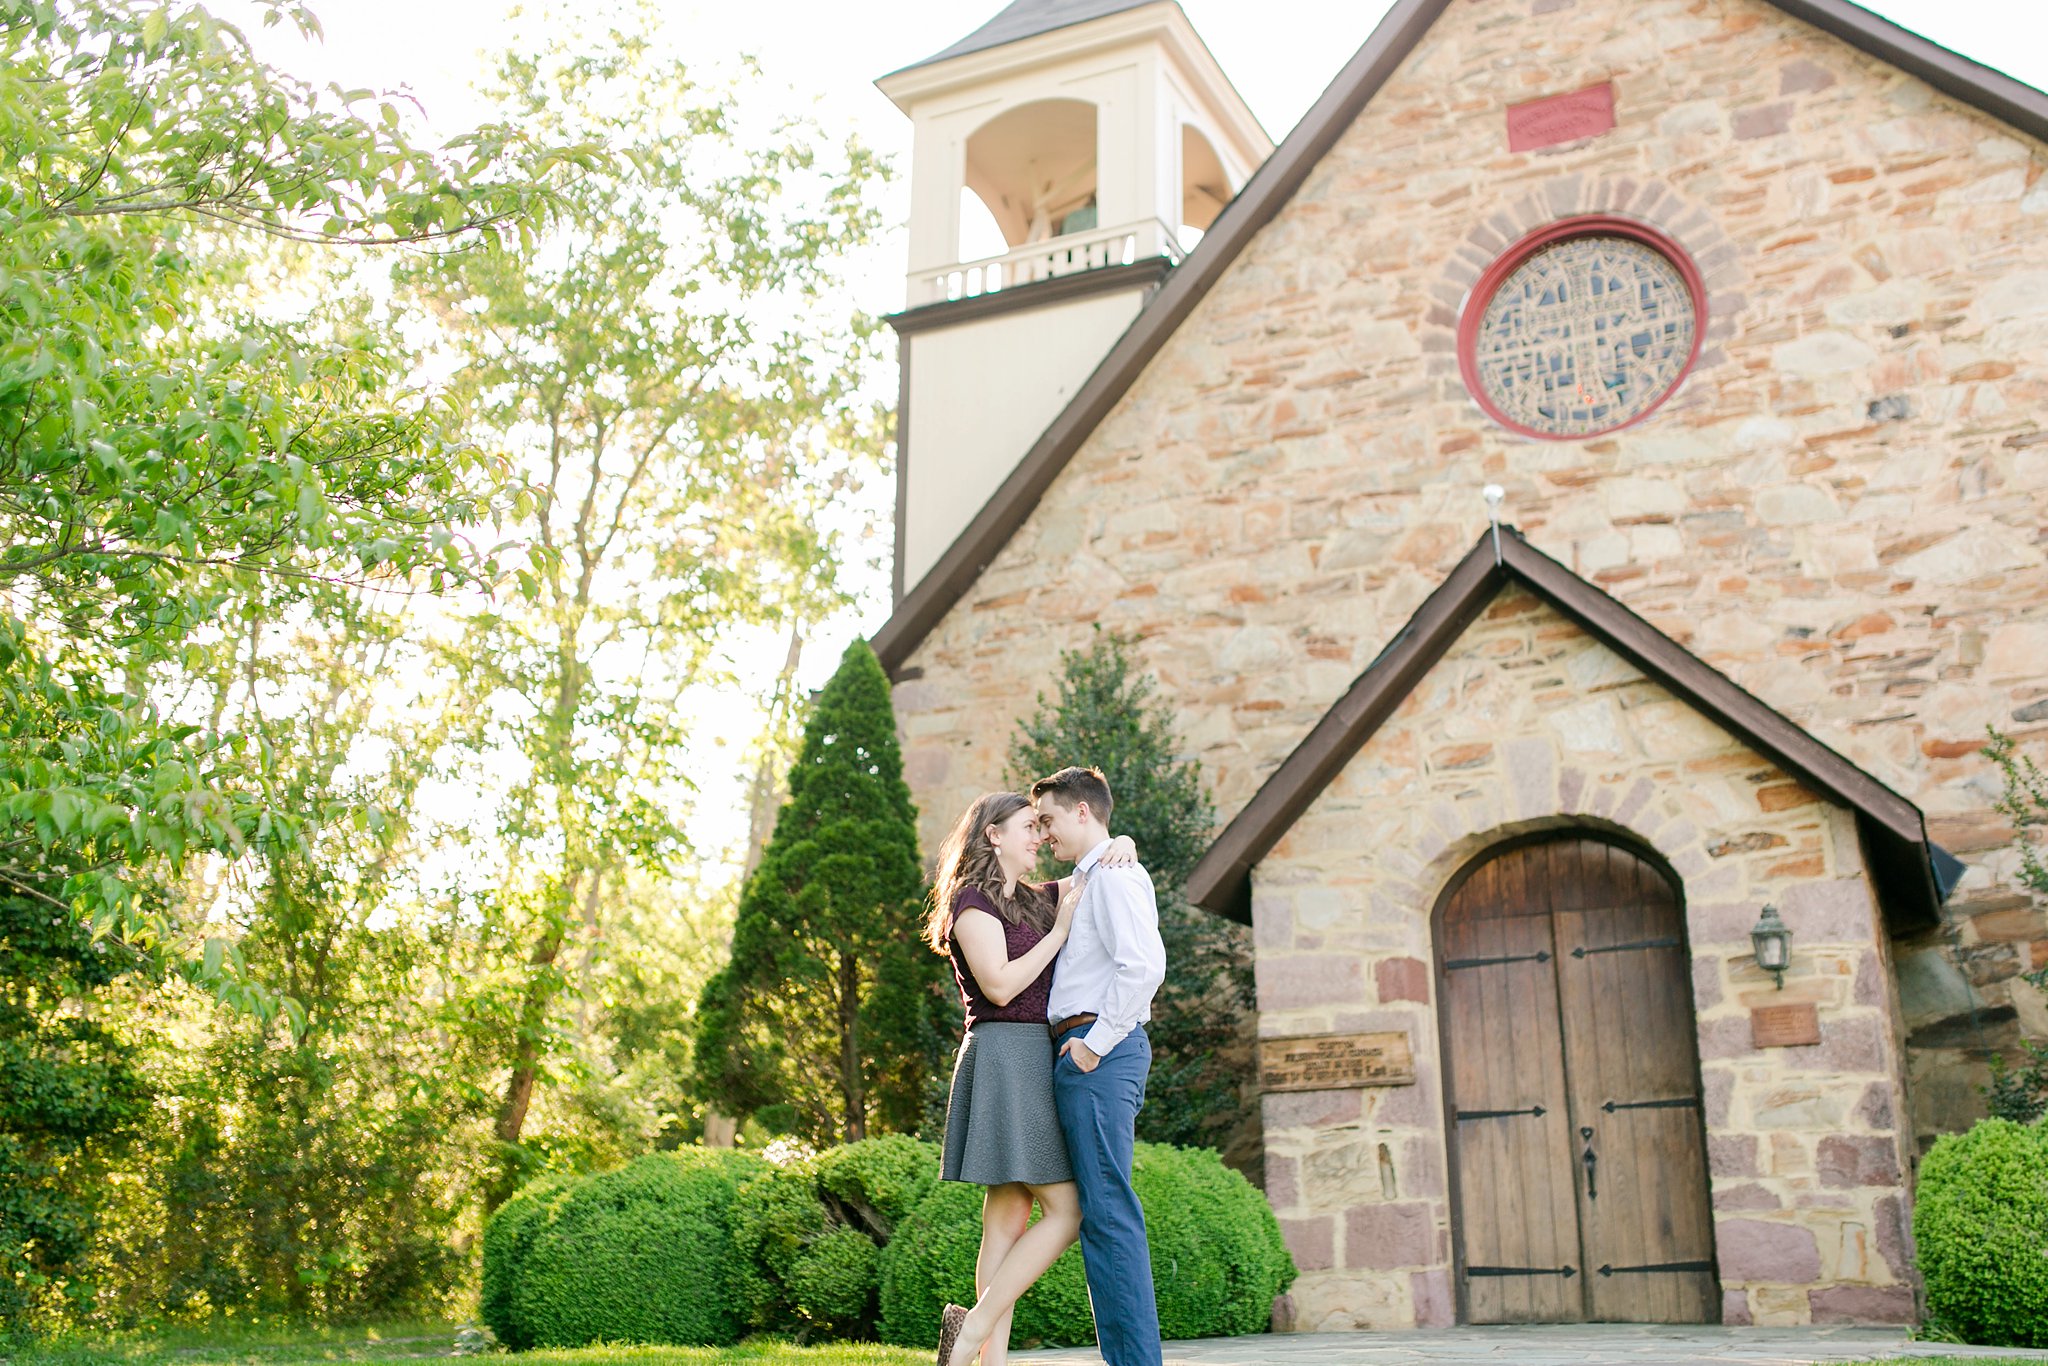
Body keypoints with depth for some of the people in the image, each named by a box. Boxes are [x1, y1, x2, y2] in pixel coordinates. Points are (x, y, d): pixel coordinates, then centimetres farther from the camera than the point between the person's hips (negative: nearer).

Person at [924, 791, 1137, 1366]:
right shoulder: (972, 900, -4)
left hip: (1035, 1062, 9)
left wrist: (1121, 845, 6)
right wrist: (1061, 929, -10)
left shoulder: (1031, 900, 20)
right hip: (1006, 1055, -9)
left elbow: (1104, 857, 28)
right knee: (1068, 1211, -12)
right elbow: (1000, 985, -17)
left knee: (1009, 1222, 3)